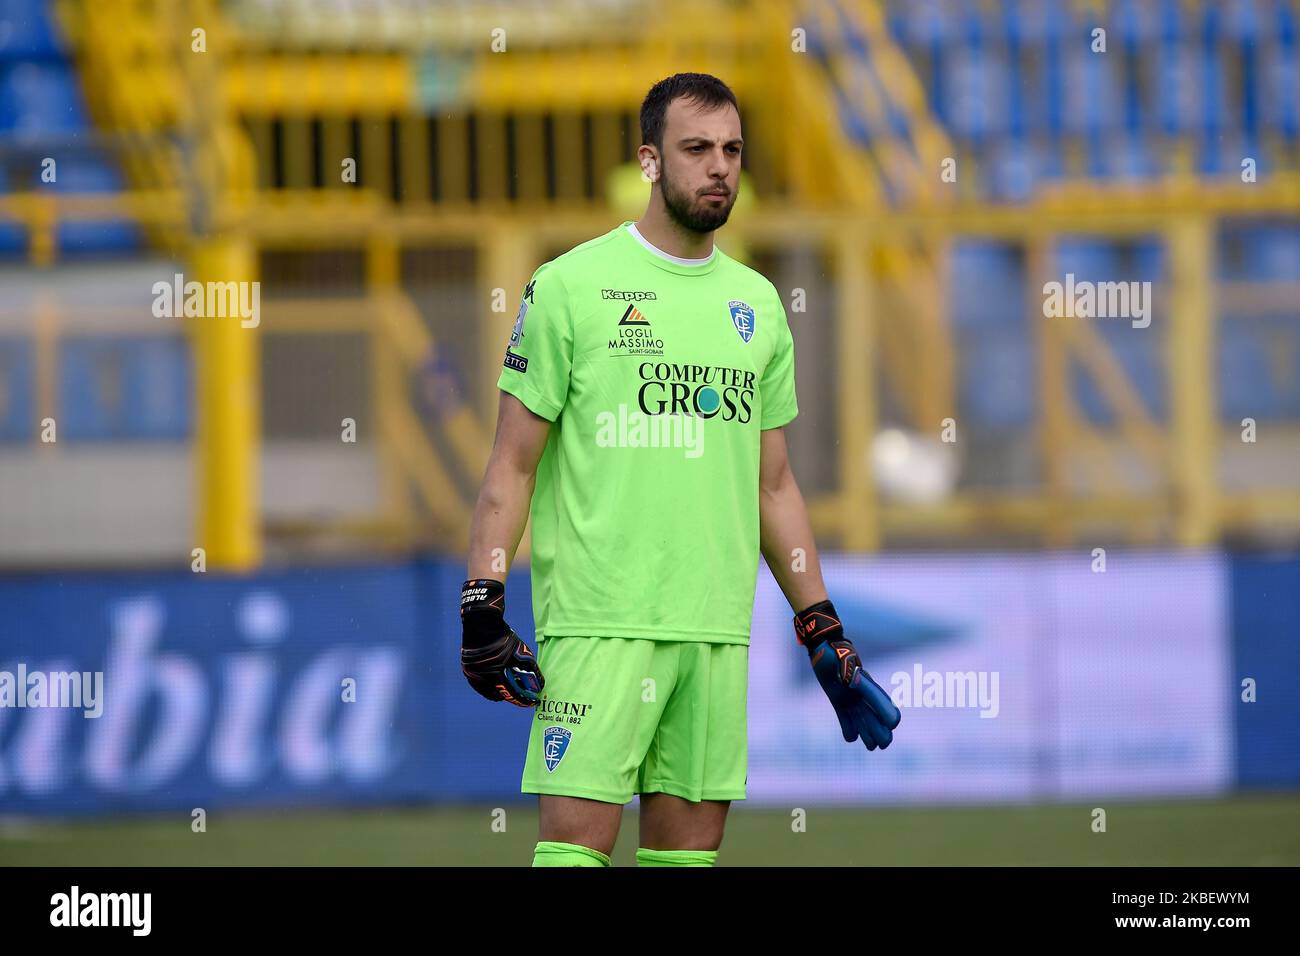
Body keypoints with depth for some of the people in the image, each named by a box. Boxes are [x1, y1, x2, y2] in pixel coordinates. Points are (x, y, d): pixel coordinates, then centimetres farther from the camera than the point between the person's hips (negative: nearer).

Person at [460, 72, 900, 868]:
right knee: (578, 840, -11)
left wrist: (825, 634, 16)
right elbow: (512, 465, -1)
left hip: (719, 625, 5)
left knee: (691, 847, 4)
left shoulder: (756, 303, 15)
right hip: (599, 620, -5)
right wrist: (483, 608, -11)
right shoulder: (572, 286, -1)